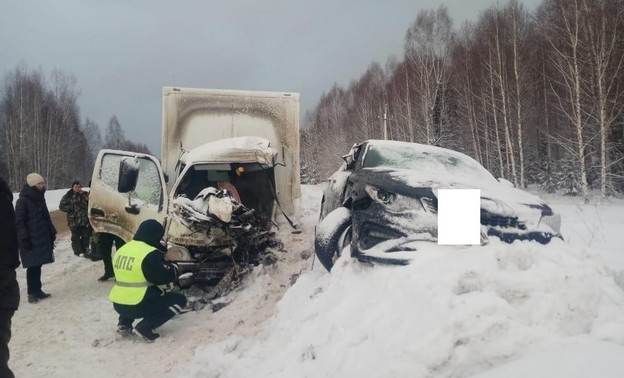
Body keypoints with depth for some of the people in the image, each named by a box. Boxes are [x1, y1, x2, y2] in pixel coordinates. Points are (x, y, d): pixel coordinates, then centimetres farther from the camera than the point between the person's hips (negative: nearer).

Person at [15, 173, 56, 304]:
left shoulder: (40, 199, 13)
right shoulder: (23, 201, -10)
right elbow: (19, 222, -11)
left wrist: (52, 232, 18)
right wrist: (24, 238, -16)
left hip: (42, 239, 7)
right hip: (30, 241, -7)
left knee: (37, 265, 11)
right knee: (32, 266, -2)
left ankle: (37, 290, 19)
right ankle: (32, 293, 8)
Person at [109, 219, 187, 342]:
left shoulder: (121, 250, 7)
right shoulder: (150, 254, -17)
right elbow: (166, 276, -12)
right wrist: (174, 266, 10)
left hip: (118, 304, 8)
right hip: (138, 306, -8)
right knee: (179, 300, 4)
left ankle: (124, 323, 17)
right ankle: (145, 326, -7)